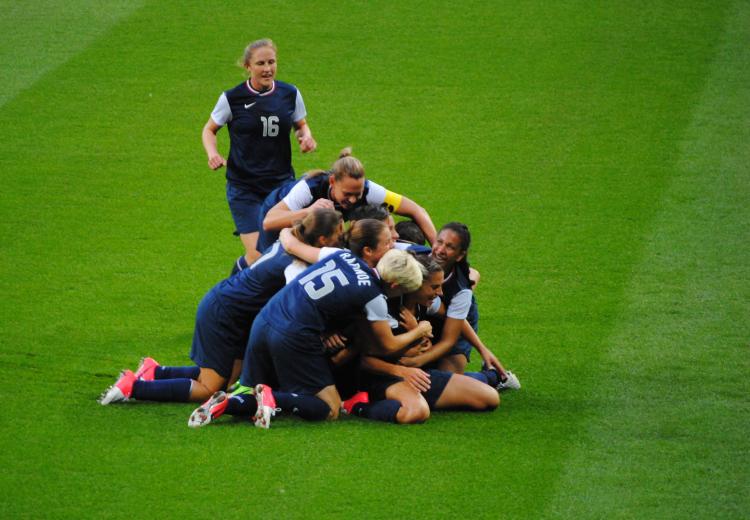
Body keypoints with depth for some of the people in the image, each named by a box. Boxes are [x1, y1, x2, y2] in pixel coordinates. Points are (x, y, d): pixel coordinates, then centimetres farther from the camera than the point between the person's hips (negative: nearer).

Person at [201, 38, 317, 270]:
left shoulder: (290, 94, 1)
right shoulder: (232, 98, -6)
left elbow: (301, 125, 18)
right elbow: (209, 129, 8)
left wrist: (305, 136, -5)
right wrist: (212, 153, -10)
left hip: (282, 183, 3)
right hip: (244, 188, -3)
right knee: (258, 256, -13)